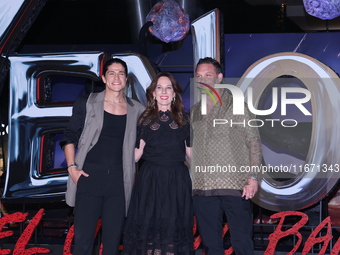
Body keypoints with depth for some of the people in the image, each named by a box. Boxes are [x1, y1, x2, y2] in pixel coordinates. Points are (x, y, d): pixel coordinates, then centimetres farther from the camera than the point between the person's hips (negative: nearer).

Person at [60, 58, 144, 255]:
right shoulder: (86, 103, 4)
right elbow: (70, 137, 6)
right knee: (83, 238, -5)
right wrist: (72, 167, -5)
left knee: (113, 239, 6)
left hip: (118, 180, 2)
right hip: (89, 177, -2)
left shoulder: (136, 110, 8)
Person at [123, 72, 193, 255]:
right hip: (150, 179, 0)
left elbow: (190, 151, 9)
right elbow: (136, 154, 7)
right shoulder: (145, 119, 7)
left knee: (174, 226, 3)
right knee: (148, 225, 0)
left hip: (177, 180, 1)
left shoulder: (183, 119, 9)